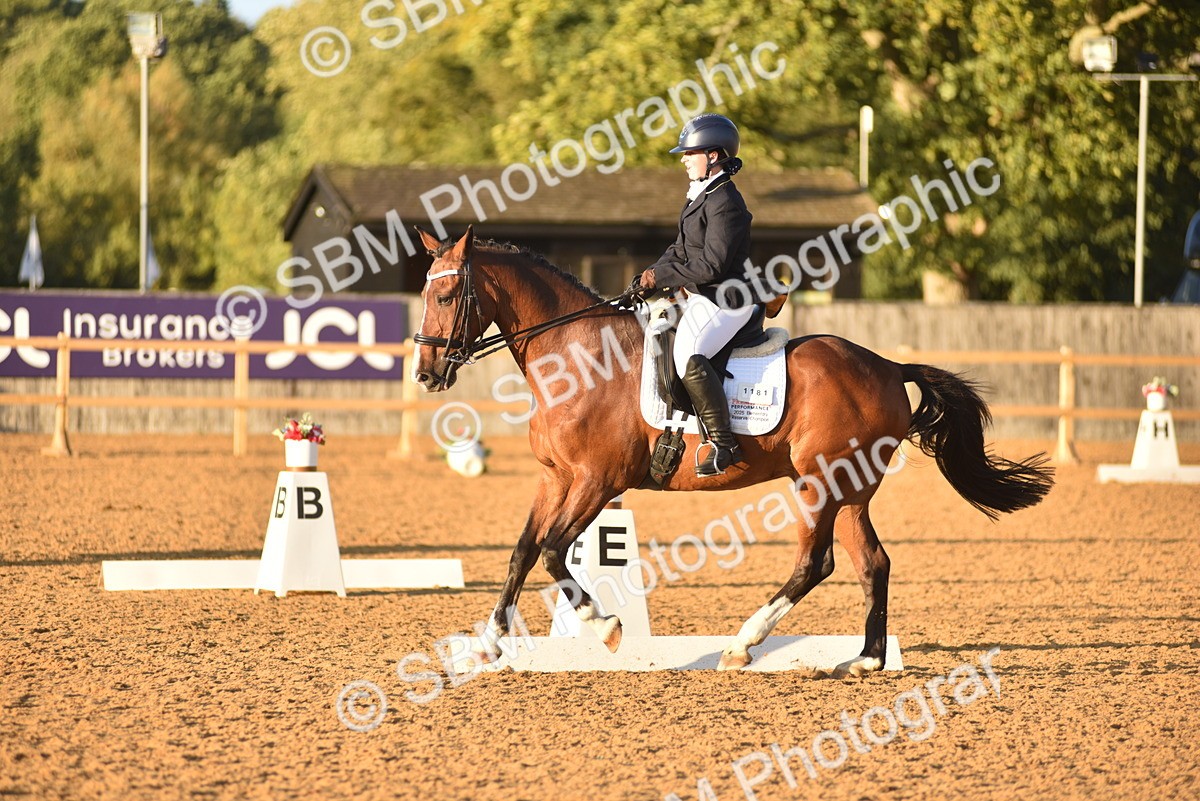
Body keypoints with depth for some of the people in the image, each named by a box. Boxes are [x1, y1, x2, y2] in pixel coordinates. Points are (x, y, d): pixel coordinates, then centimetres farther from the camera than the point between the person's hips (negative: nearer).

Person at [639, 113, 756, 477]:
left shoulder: (724, 203, -17)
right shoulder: (701, 197, 15)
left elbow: (712, 265, -23)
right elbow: (681, 252, 21)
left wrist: (662, 277, -18)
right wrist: (652, 273, 2)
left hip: (723, 300, -11)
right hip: (701, 298, 11)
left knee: (688, 355, -31)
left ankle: (724, 443, -27)